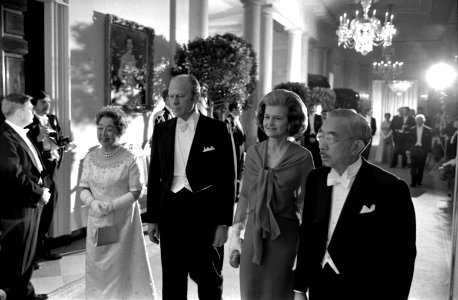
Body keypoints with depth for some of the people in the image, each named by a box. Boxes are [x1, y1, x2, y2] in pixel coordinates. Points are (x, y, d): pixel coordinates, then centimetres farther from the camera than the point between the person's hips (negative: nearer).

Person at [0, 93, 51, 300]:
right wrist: (39, 193, -16)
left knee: (28, 254, 22)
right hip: (17, 208, -10)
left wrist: (44, 186, 3)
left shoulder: (22, 134, 11)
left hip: (32, 204, 10)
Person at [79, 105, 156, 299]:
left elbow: (135, 192, -9)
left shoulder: (129, 159, -9)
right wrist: (92, 202, -14)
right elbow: (83, 189, 6)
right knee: (97, 267, 8)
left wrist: (110, 205, -18)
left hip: (122, 221, -3)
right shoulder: (90, 158, 3)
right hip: (97, 221, 4)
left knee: (121, 267, 0)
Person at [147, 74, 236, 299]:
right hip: (171, 211, 3)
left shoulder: (217, 130, -5)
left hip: (206, 212, -3)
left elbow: (228, 178, -5)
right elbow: (154, 176, 10)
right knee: (171, 281, 11)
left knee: (209, 280, 11)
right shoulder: (161, 130, 6)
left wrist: (224, 223, -8)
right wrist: (152, 218, 7)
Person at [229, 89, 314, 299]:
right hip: (253, 233, 3)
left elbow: (306, 203, -5)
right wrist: (235, 234, 7)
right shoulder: (253, 152, 2)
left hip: (284, 235, -3)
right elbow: (245, 196, 9)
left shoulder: (302, 157, -8)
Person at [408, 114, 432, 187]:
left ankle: (419, 181, 21)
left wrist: (428, 150, -6)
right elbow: (410, 140, 7)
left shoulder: (428, 130, -1)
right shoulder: (412, 129, 5)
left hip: (423, 151, -1)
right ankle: (413, 182, 2)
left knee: (421, 167, 6)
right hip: (414, 150, 1)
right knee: (413, 167, -3)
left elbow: (429, 142, 0)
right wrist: (409, 148, -1)